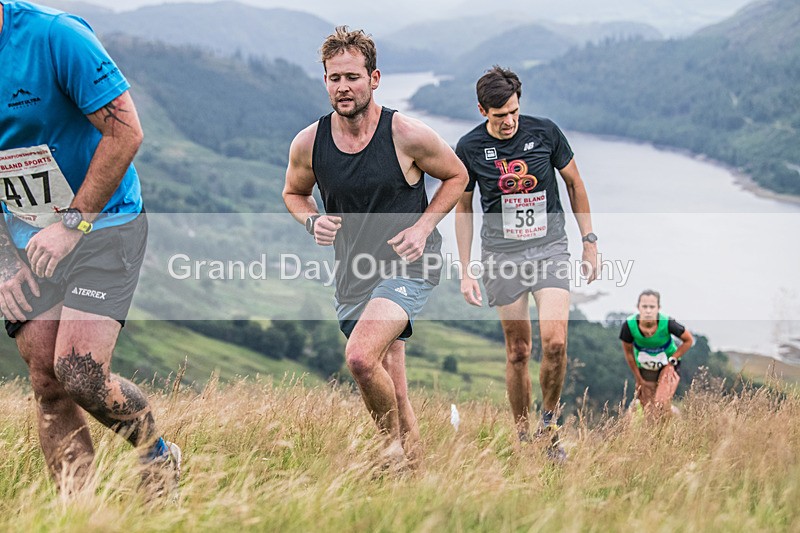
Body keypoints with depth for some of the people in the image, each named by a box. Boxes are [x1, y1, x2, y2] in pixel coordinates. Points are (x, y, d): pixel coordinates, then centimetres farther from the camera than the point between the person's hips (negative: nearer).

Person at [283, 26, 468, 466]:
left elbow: (456, 176, 4)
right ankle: (411, 457, 36)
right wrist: (312, 220, -5)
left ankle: (395, 444, -4)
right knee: (390, 394, 13)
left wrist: (422, 226, -9)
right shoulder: (308, 144, -3)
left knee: (361, 358, -27)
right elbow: (294, 192, 17)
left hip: (409, 265, -5)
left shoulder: (407, 136, -12)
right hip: (354, 272, 5)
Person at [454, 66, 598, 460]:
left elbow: (574, 183, 9)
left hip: (549, 247, 0)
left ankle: (549, 423, 6)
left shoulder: (545, 132, -3)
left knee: (555, 342, -16)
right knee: (517, 351, 2)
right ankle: (522, 437, 15)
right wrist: (465, 271, 5)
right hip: (502, 255, 0)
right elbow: (463, 208, 8)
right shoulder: (469, 147, -3)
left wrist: (589, 241, 8)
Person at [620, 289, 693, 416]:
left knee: (661, 405, -22)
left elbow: (689, 340, -11)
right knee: (649, 411, 5)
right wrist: (638, 378, -1)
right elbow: (628, 351, -6)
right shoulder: (629, 325, -26)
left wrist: (672, 360, -14)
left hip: (667, 366, -2)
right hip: (645, 368, 2)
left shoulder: (667, 323, -30)